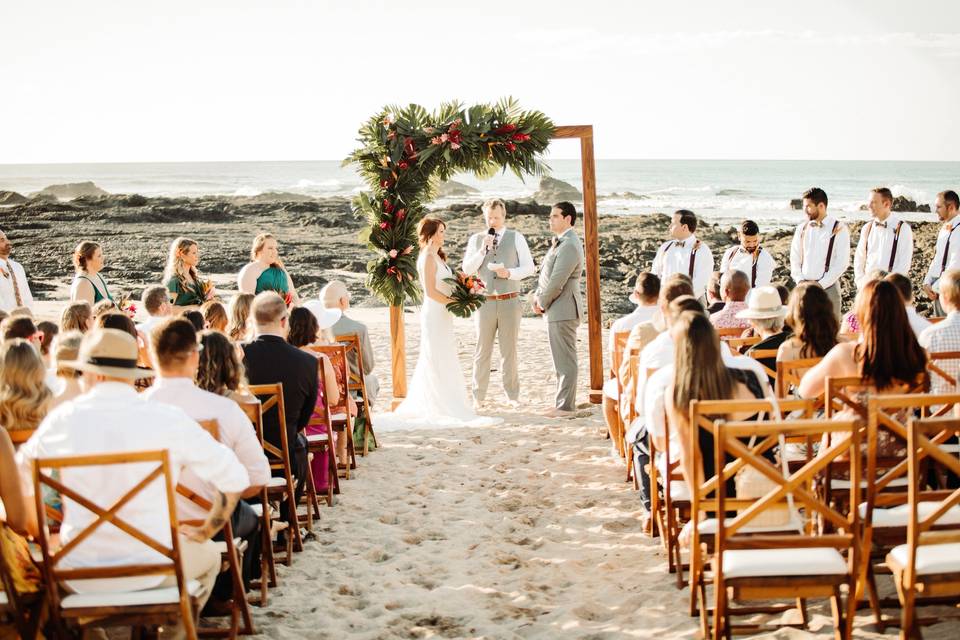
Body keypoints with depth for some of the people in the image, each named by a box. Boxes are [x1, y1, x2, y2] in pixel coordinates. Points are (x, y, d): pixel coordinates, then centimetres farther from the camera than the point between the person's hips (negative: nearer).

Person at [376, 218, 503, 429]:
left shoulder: (436, 256, 15)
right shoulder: (428, 257, -14)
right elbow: (430, 291, -20)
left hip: (441, 315, 10)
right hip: (435, 314, -10)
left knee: (433, 363, 13)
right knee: (441, 362, -6)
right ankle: (449, 409, -2)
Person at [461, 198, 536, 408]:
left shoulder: (516, 238, 4)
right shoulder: (476, 239, 8)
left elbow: (529, 267, 2)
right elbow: (467, 269, 1)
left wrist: (509, 272, -15)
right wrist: (483, 249, -10)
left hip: (509, 302, -1)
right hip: (484, 302, 1)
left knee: (509, 350, 4)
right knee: (482, 351, 3)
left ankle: (512, 395, 12)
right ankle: (478, 396, 10)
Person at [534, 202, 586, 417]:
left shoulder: (569, 246, -18)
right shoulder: (560, 242, 15)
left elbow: (557, 282, -22)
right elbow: (546, 273, 19)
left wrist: (542, 302, -10)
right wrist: (537, 296, 5)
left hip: (563, 310, -11)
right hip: (557, 310, 11)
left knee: (565, 359, -4)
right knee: (561, 358, 16)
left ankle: (565, 406, 1)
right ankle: (563, 401, 25)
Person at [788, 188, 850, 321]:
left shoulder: (839, 229, -2)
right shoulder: (802, 229, 12)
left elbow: (842, 262, -7)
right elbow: (795, 258, 13)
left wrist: (821, 284, -12)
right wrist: (800, 280, -2)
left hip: (828, 286, -4)